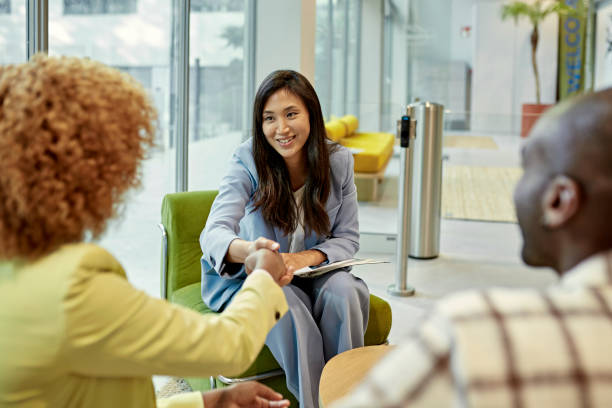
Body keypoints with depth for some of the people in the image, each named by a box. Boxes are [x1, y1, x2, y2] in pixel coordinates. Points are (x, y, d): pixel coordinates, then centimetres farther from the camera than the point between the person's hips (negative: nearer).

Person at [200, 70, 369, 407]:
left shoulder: (338, 161, -7)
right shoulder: (247, 161, -17)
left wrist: (308, 257, -24)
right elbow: (214, 232, -30)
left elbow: (347, 238, -2)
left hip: (312, 273, 3)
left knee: (344, 290, -29)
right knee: (285, 303, -34)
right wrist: (246, 250, -56)